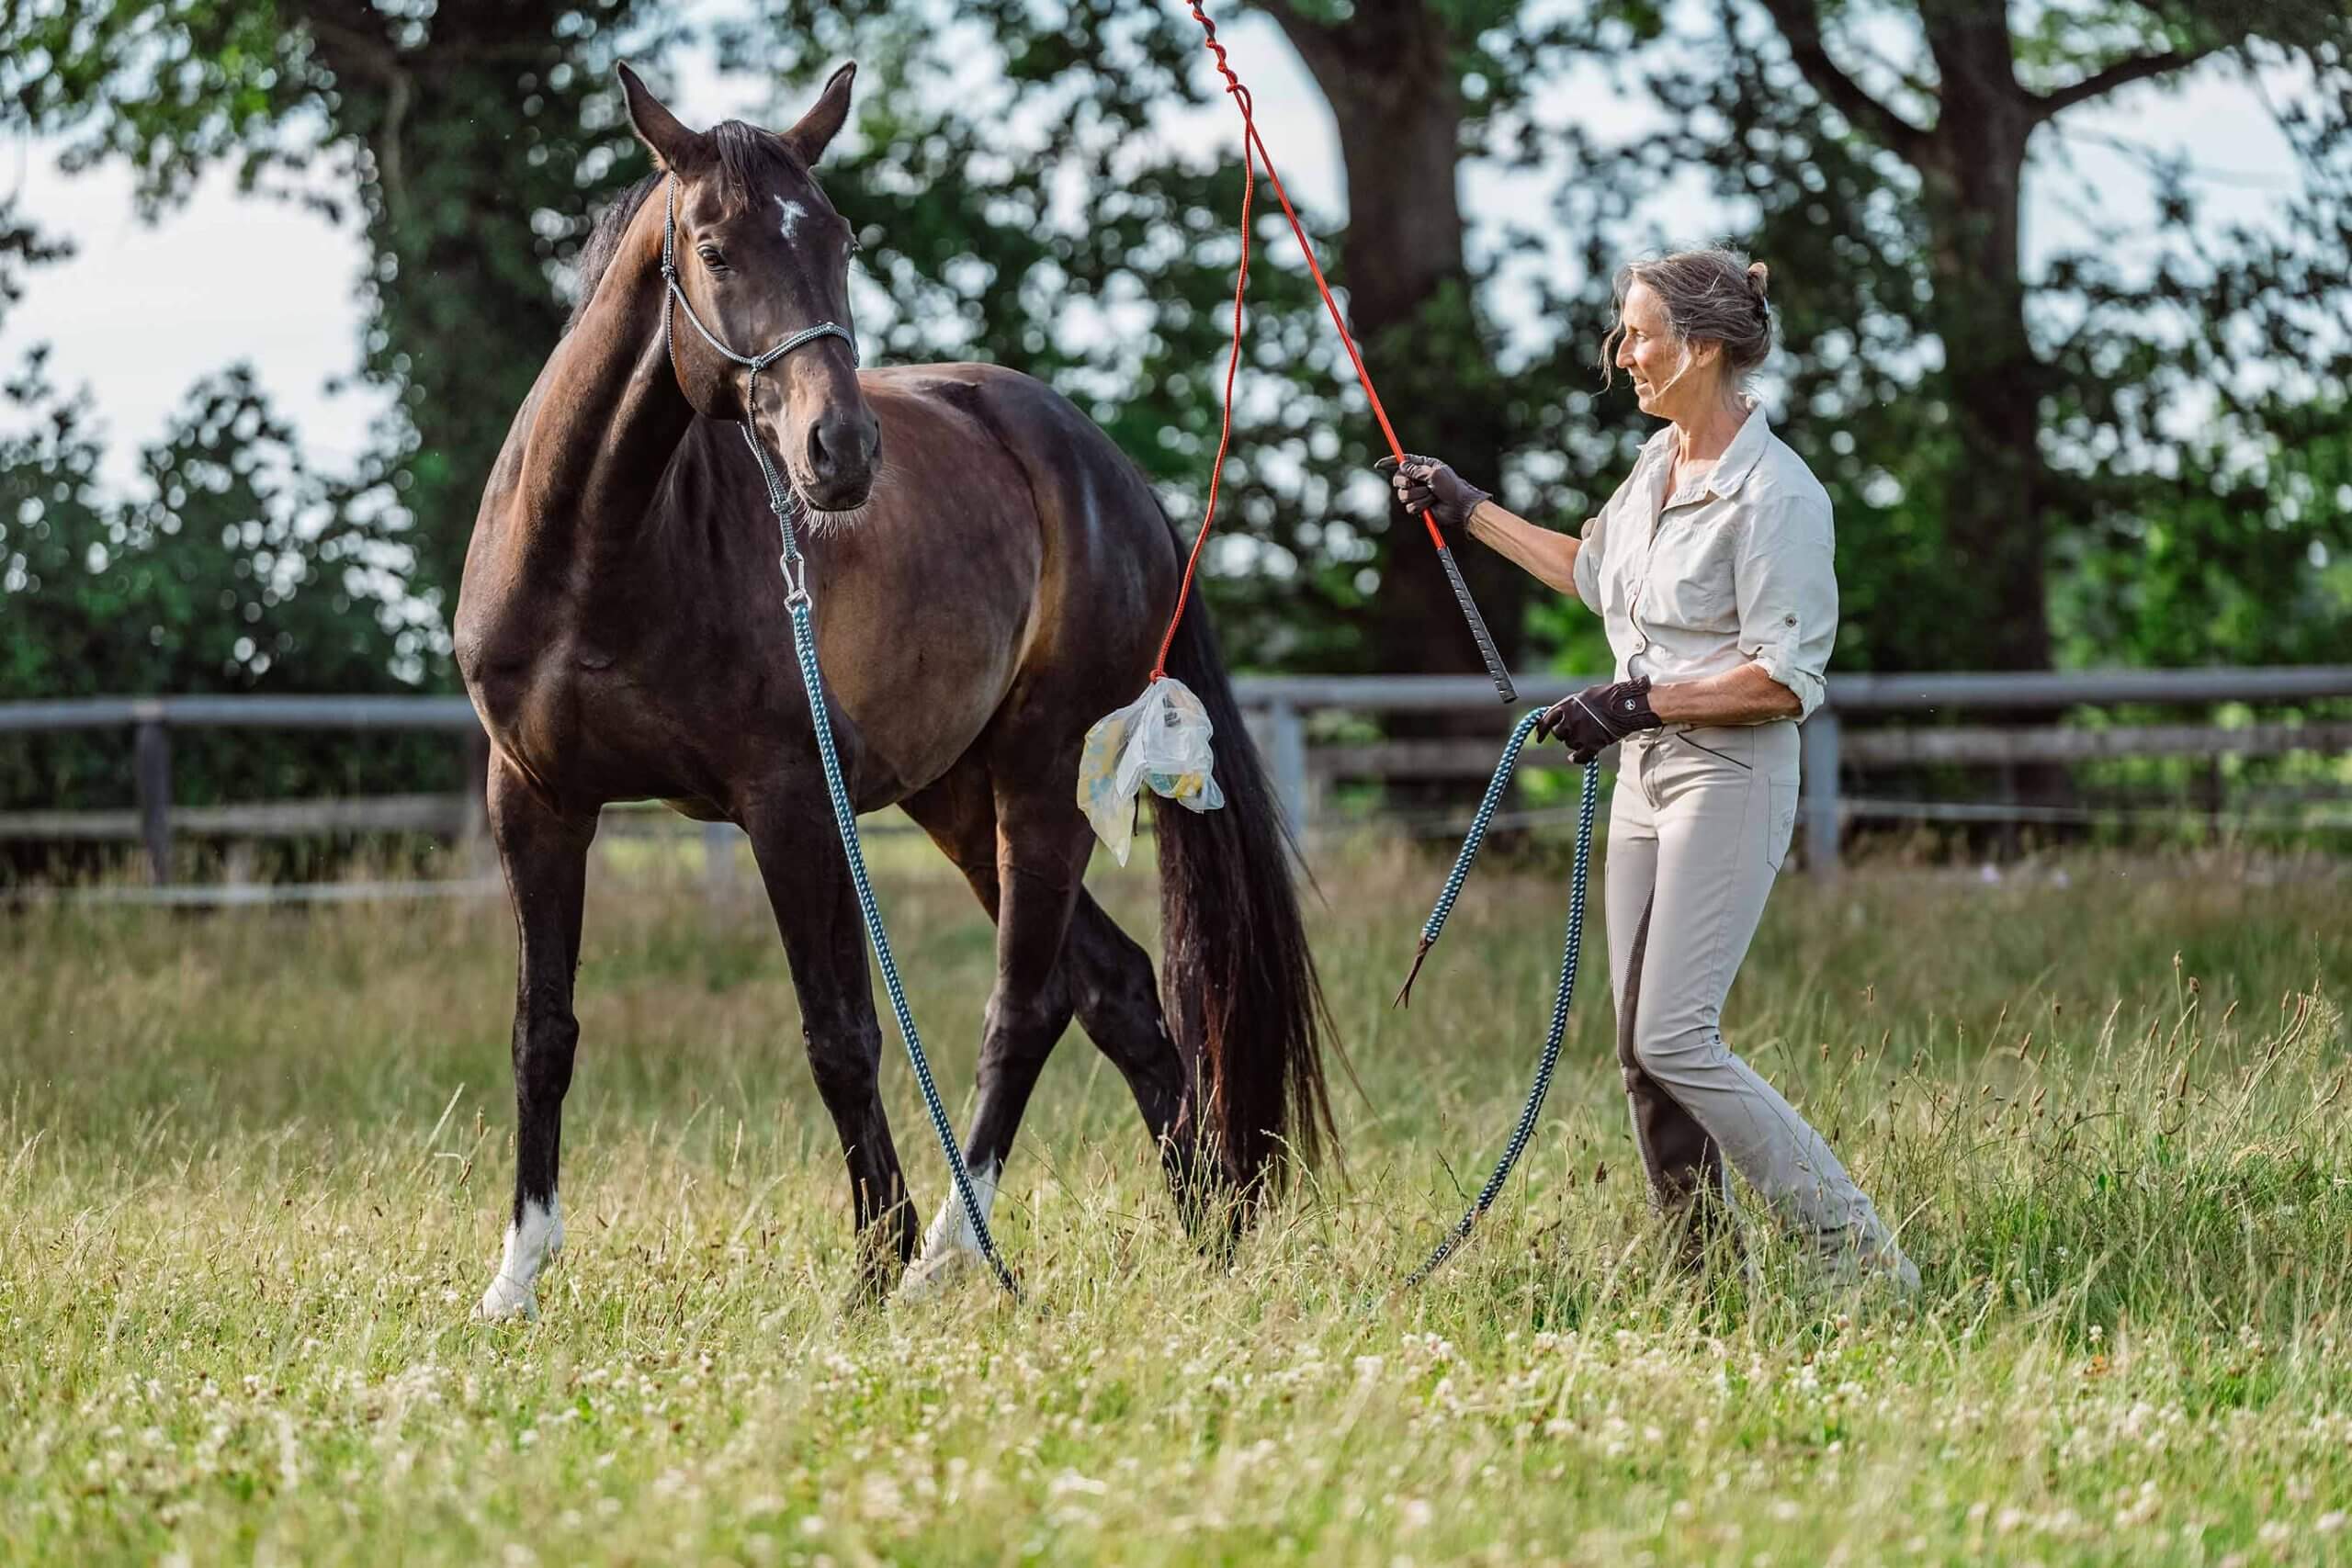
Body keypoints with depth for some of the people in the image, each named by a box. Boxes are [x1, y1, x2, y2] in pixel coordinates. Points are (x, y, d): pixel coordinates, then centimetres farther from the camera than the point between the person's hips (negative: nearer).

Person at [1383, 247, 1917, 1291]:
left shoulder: (1775, 494, -17)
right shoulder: (1658, 461, 9)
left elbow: (1785, 682, -20)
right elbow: (1594, 572, 30)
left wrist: (1636, 702, -21)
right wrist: (1467, 512, 31)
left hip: (1730, 778, -9)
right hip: (1645, 773, 9)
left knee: (1675, 1043, -15)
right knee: (1641, 1047, 7)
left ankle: (1863, 1257, -12)